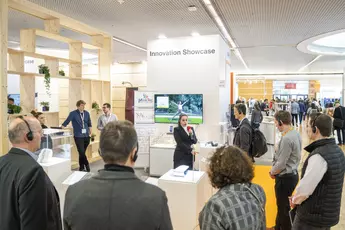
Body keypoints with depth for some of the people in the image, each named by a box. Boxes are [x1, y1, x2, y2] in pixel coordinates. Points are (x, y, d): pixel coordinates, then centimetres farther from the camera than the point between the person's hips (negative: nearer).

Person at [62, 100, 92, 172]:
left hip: (86, 136, 3)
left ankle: (81, 168, 21)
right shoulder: (73, 113, -4)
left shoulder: (86, 113, 7)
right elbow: (67, 122, -9)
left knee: (82, 153, 11)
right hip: (78, 136, -3)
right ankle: (87, 166, 4)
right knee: (81, 152, -9)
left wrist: (90, 133, 9)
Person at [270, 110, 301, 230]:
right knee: (282, 205, 23)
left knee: (284, 208, 7)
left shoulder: (287, 139, -26)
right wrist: (275, 171, 9)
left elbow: (281, 164, -23)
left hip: (285, 178, -10)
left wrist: (272, 172, -4)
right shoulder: (295, 133, 4)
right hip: (292, 174, 10)